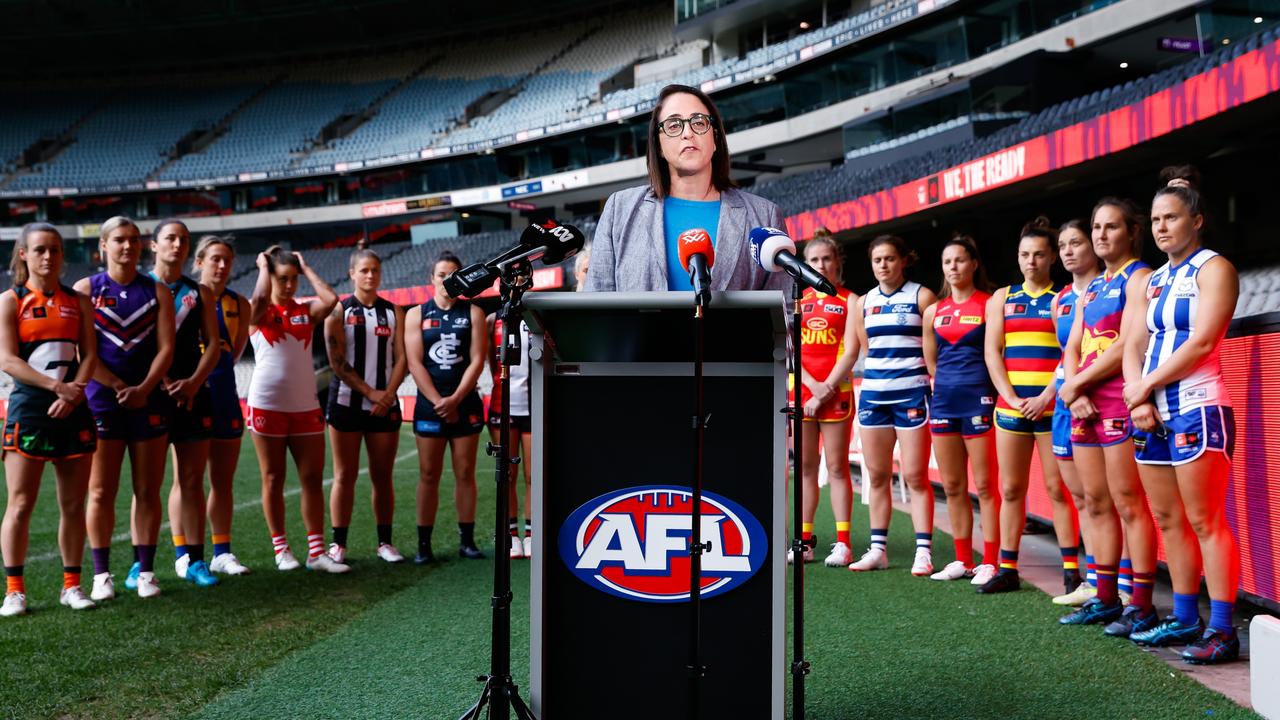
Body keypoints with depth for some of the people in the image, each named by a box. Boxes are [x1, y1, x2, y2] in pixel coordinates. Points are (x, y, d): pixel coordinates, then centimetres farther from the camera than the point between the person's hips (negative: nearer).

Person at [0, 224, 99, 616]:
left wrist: (74, 392, -13)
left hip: (73, 410, 3)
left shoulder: (78, 301, 11)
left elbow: (89, 354, 4)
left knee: (74, 503, 5)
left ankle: (71, 584, 14)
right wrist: (56, 385, -16)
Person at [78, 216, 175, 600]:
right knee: (101, 492, -1)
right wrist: (120, 387, -12)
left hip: (149, 400, 2)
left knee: (148, 491, 3)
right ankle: (102, 574, 6)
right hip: (101, 400, -2)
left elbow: (165, 348, 1)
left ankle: (145, 571, 9)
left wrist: (143, 388, -13)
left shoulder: (158, 291, 9)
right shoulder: (86, 289, 4)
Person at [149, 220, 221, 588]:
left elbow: (213, 344, 8)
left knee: (191, 480, 4)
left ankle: (192, 559, 8)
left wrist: (193, 383, -8)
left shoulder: (199, 292, 13)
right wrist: (162, 383, -16)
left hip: (193, 393, 3)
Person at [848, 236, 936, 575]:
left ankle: (923, 552, -2)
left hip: (911, 394, -5)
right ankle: (878, 549, 15)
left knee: (915, 476, -5)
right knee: (877, 475, 8)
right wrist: (878, 375, 12)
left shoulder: (921, 297, -1)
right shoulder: (863, 303, 12)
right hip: (872, 394, 5)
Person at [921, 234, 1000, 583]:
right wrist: (946, 384, 14)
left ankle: (989, 563, 1)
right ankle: (963, 560, 18)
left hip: (978, 400, -6)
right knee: (952, 487, 9)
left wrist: (984, 391, -3)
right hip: (944, 401, 6)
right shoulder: (934, 312, 12)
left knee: (984, 486, -4)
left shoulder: (988, 305, -2)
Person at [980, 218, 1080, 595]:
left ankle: (1071, 569, 1)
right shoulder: (1002, 298, 13)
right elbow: (992, 352, 7)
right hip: (1011, 405, 4)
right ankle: (1007, 568, 11)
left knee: (1057, 488, -4)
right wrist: (1011, 397, -5)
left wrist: (1046, 397, -14)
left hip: (1052, 405, -3)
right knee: (1011, 490, 6)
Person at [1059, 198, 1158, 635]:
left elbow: (1126, 347, -14)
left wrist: (1074, 385, -7)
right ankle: (1105, 599, 16)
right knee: (1097, 504, 9)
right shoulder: (1091, 288, 21)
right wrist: (1074, 393, -3)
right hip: (1084, 404, 8)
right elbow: (1072, 348, 16)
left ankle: (1141, 605, -3)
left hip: (1120, 401, -8)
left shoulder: (1139, 278, -4)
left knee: (1128, 504, -7)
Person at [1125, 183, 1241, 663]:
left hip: (1197, 409, -7)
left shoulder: (1213, 269, -2)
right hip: (1153, 413, 7)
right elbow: (1134, 346, 13)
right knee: (1169, 521, 9)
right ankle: (1185, 619, 17)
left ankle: (1221, 630, -7)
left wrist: (1146, 385, -9)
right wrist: (1138, 399, -4)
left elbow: (1201, 341, -13)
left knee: (1205, 522, -9)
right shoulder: (1153, 281, 19)